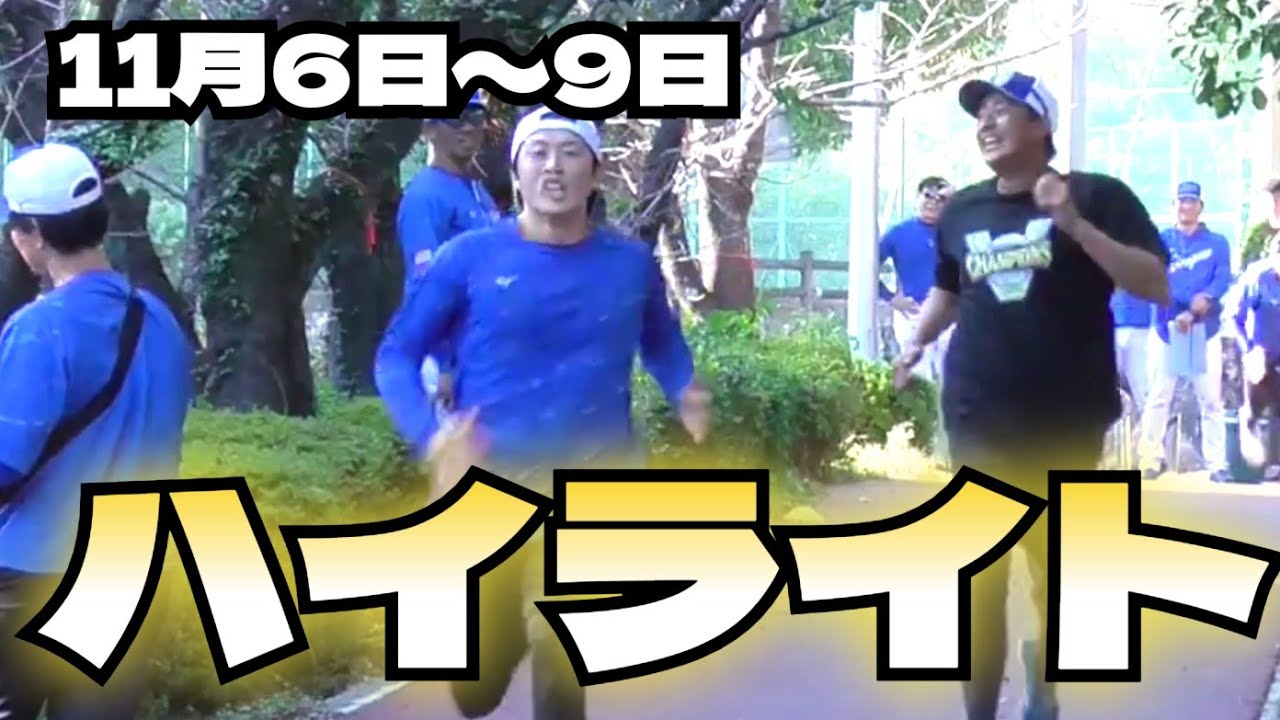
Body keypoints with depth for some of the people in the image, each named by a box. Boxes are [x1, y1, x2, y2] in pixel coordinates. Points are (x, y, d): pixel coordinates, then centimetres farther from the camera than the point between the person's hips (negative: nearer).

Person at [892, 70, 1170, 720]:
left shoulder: (1096, 196, -5)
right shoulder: (961, 212, 7)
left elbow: (1156, 286, -13)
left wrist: (1076, 225, -22)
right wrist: (916, 343, 10)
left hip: (1067, 426, -2)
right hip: (979, 424, 2)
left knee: (1058, 571, 12)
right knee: (980, 577, -1)